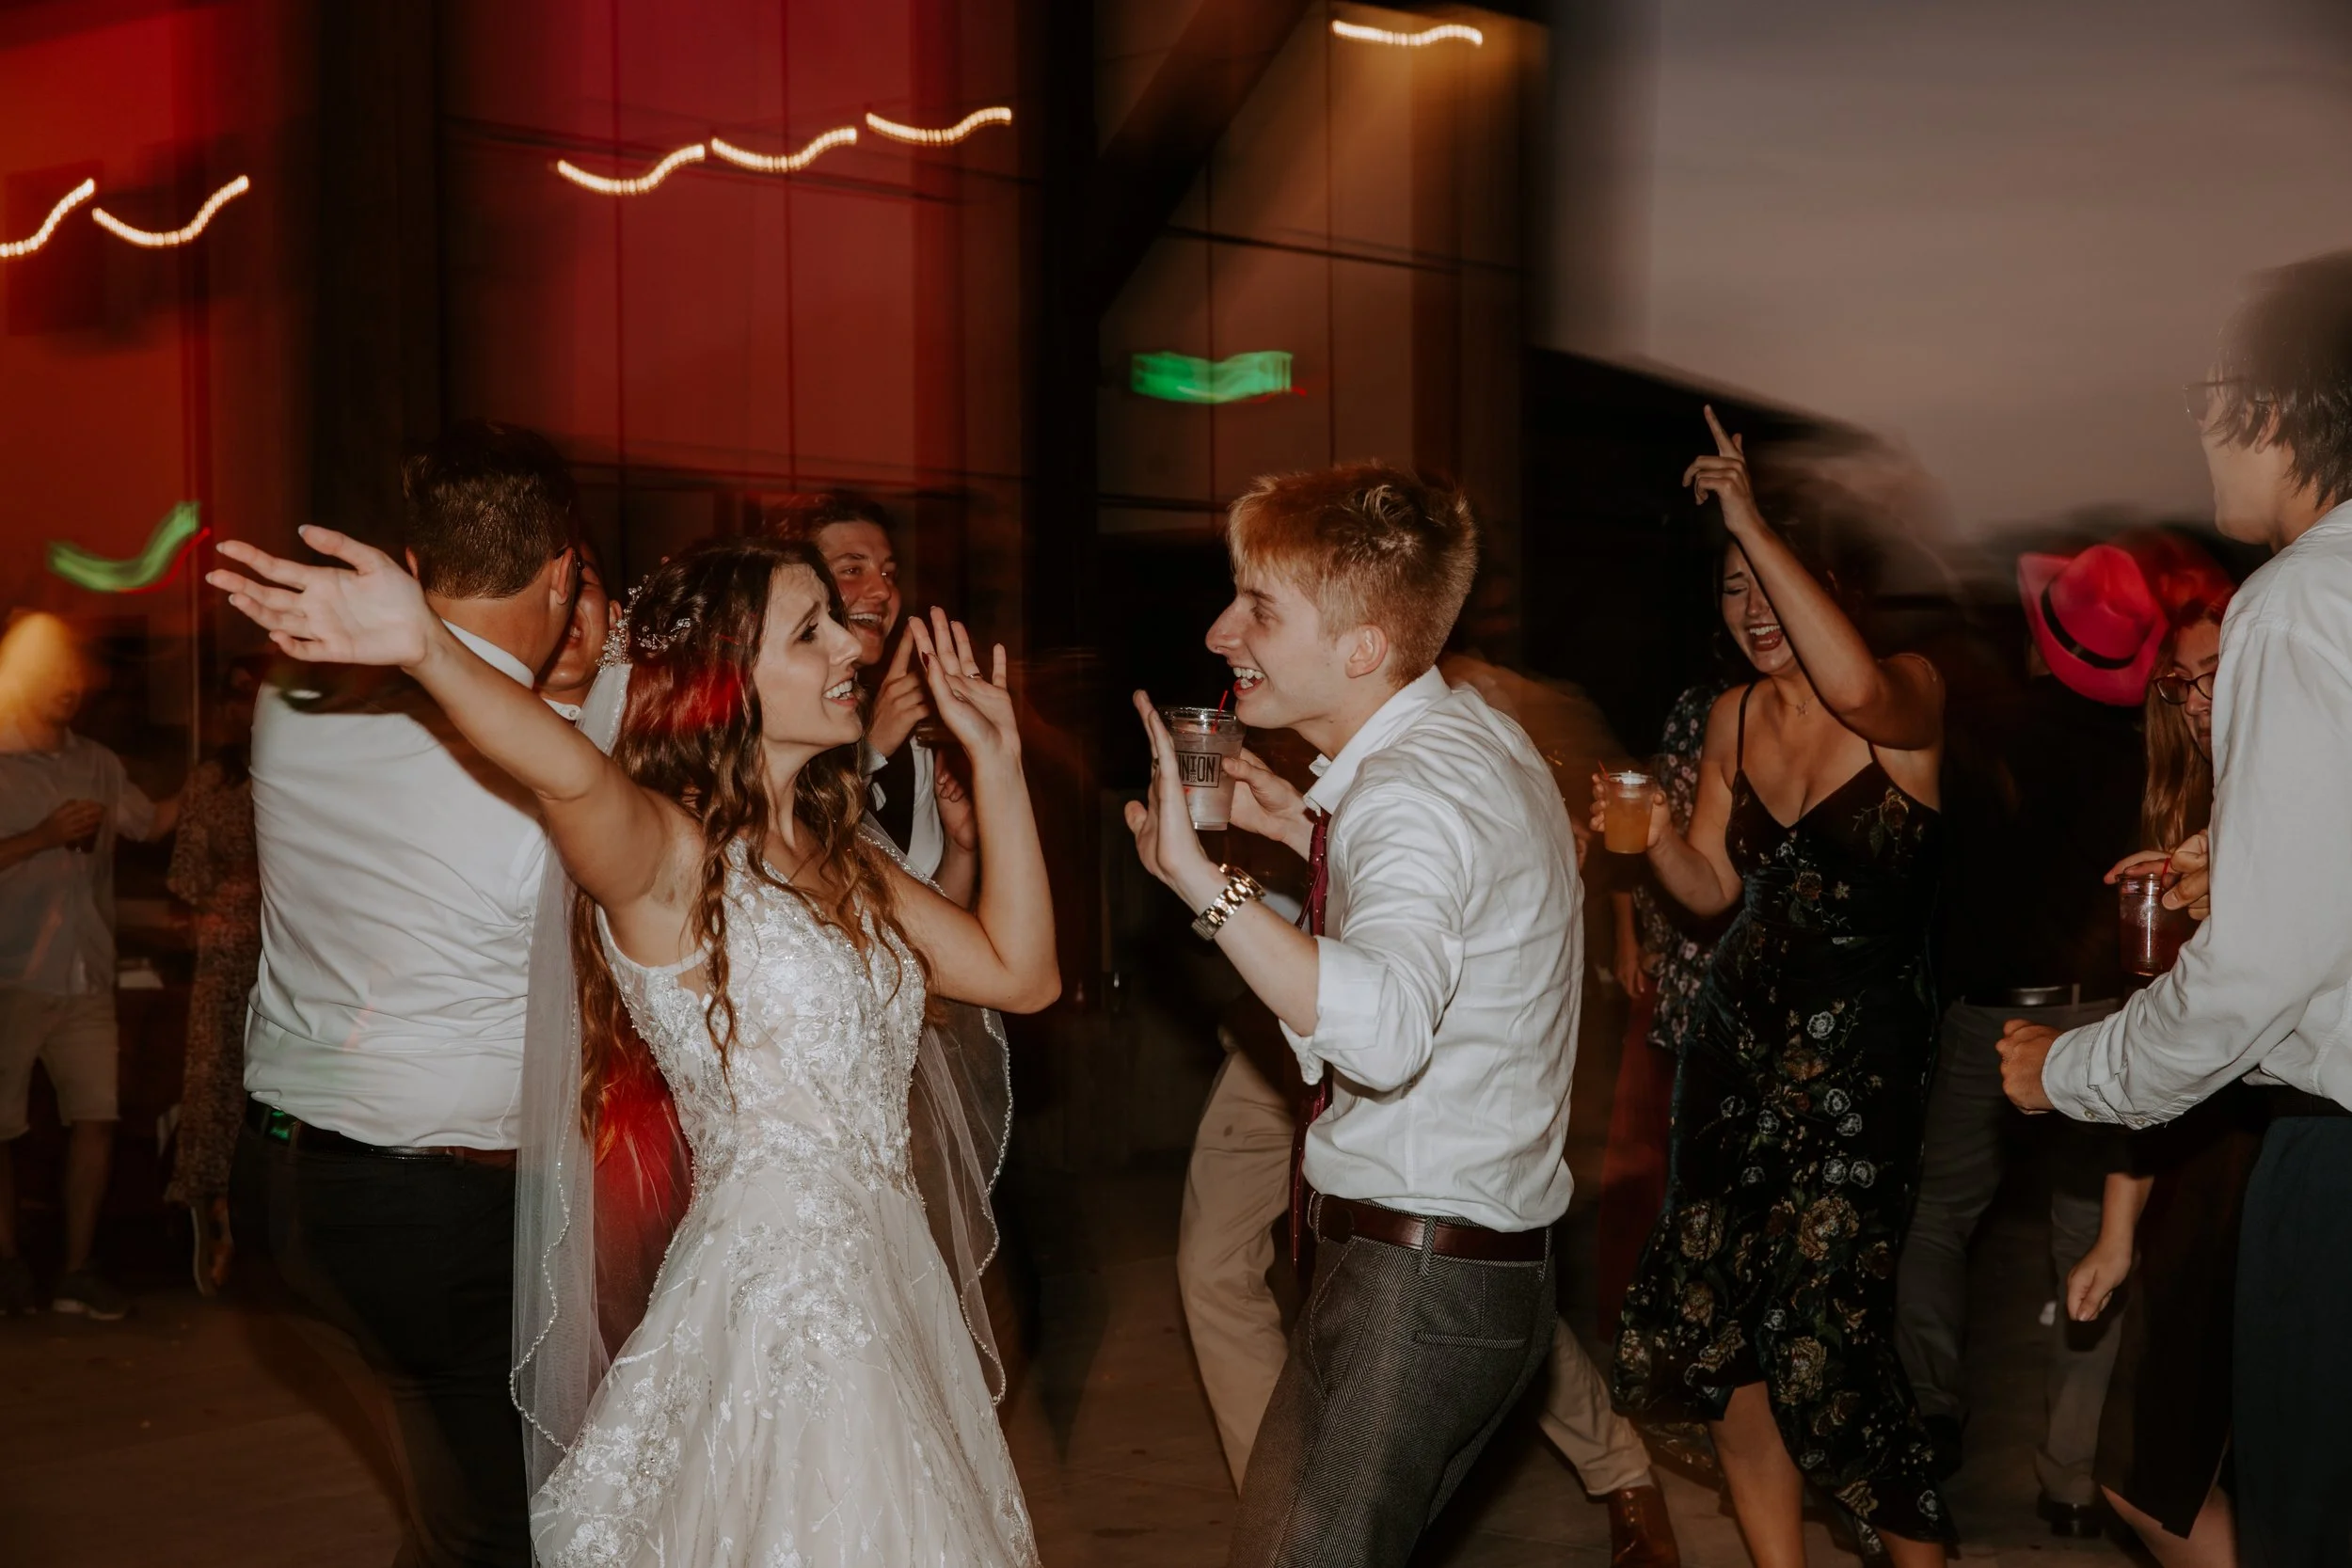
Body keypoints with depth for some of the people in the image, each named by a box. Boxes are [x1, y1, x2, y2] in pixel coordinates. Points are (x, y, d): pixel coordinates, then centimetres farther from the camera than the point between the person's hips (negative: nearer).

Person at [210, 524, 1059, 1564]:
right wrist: (429, 649, -56)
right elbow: (572, 776, -35)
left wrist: (994, 757, 10)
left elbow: (1020, 972, 10)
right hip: (769, 1276, -8)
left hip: (888, 1275, 8)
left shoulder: (838, 858, 13)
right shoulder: (669, 853, -12)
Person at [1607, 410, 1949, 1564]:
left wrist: (1751, 521, -31)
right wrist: (1655, 840, -9)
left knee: (1822, 1332, -11)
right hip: (1738, 1035, 6)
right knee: (1712, 1322, 5)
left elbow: (1855, 686, -34)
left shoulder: (1911, 697, -9)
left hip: (1861, 1052, -6)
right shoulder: (1733, 718, 9)